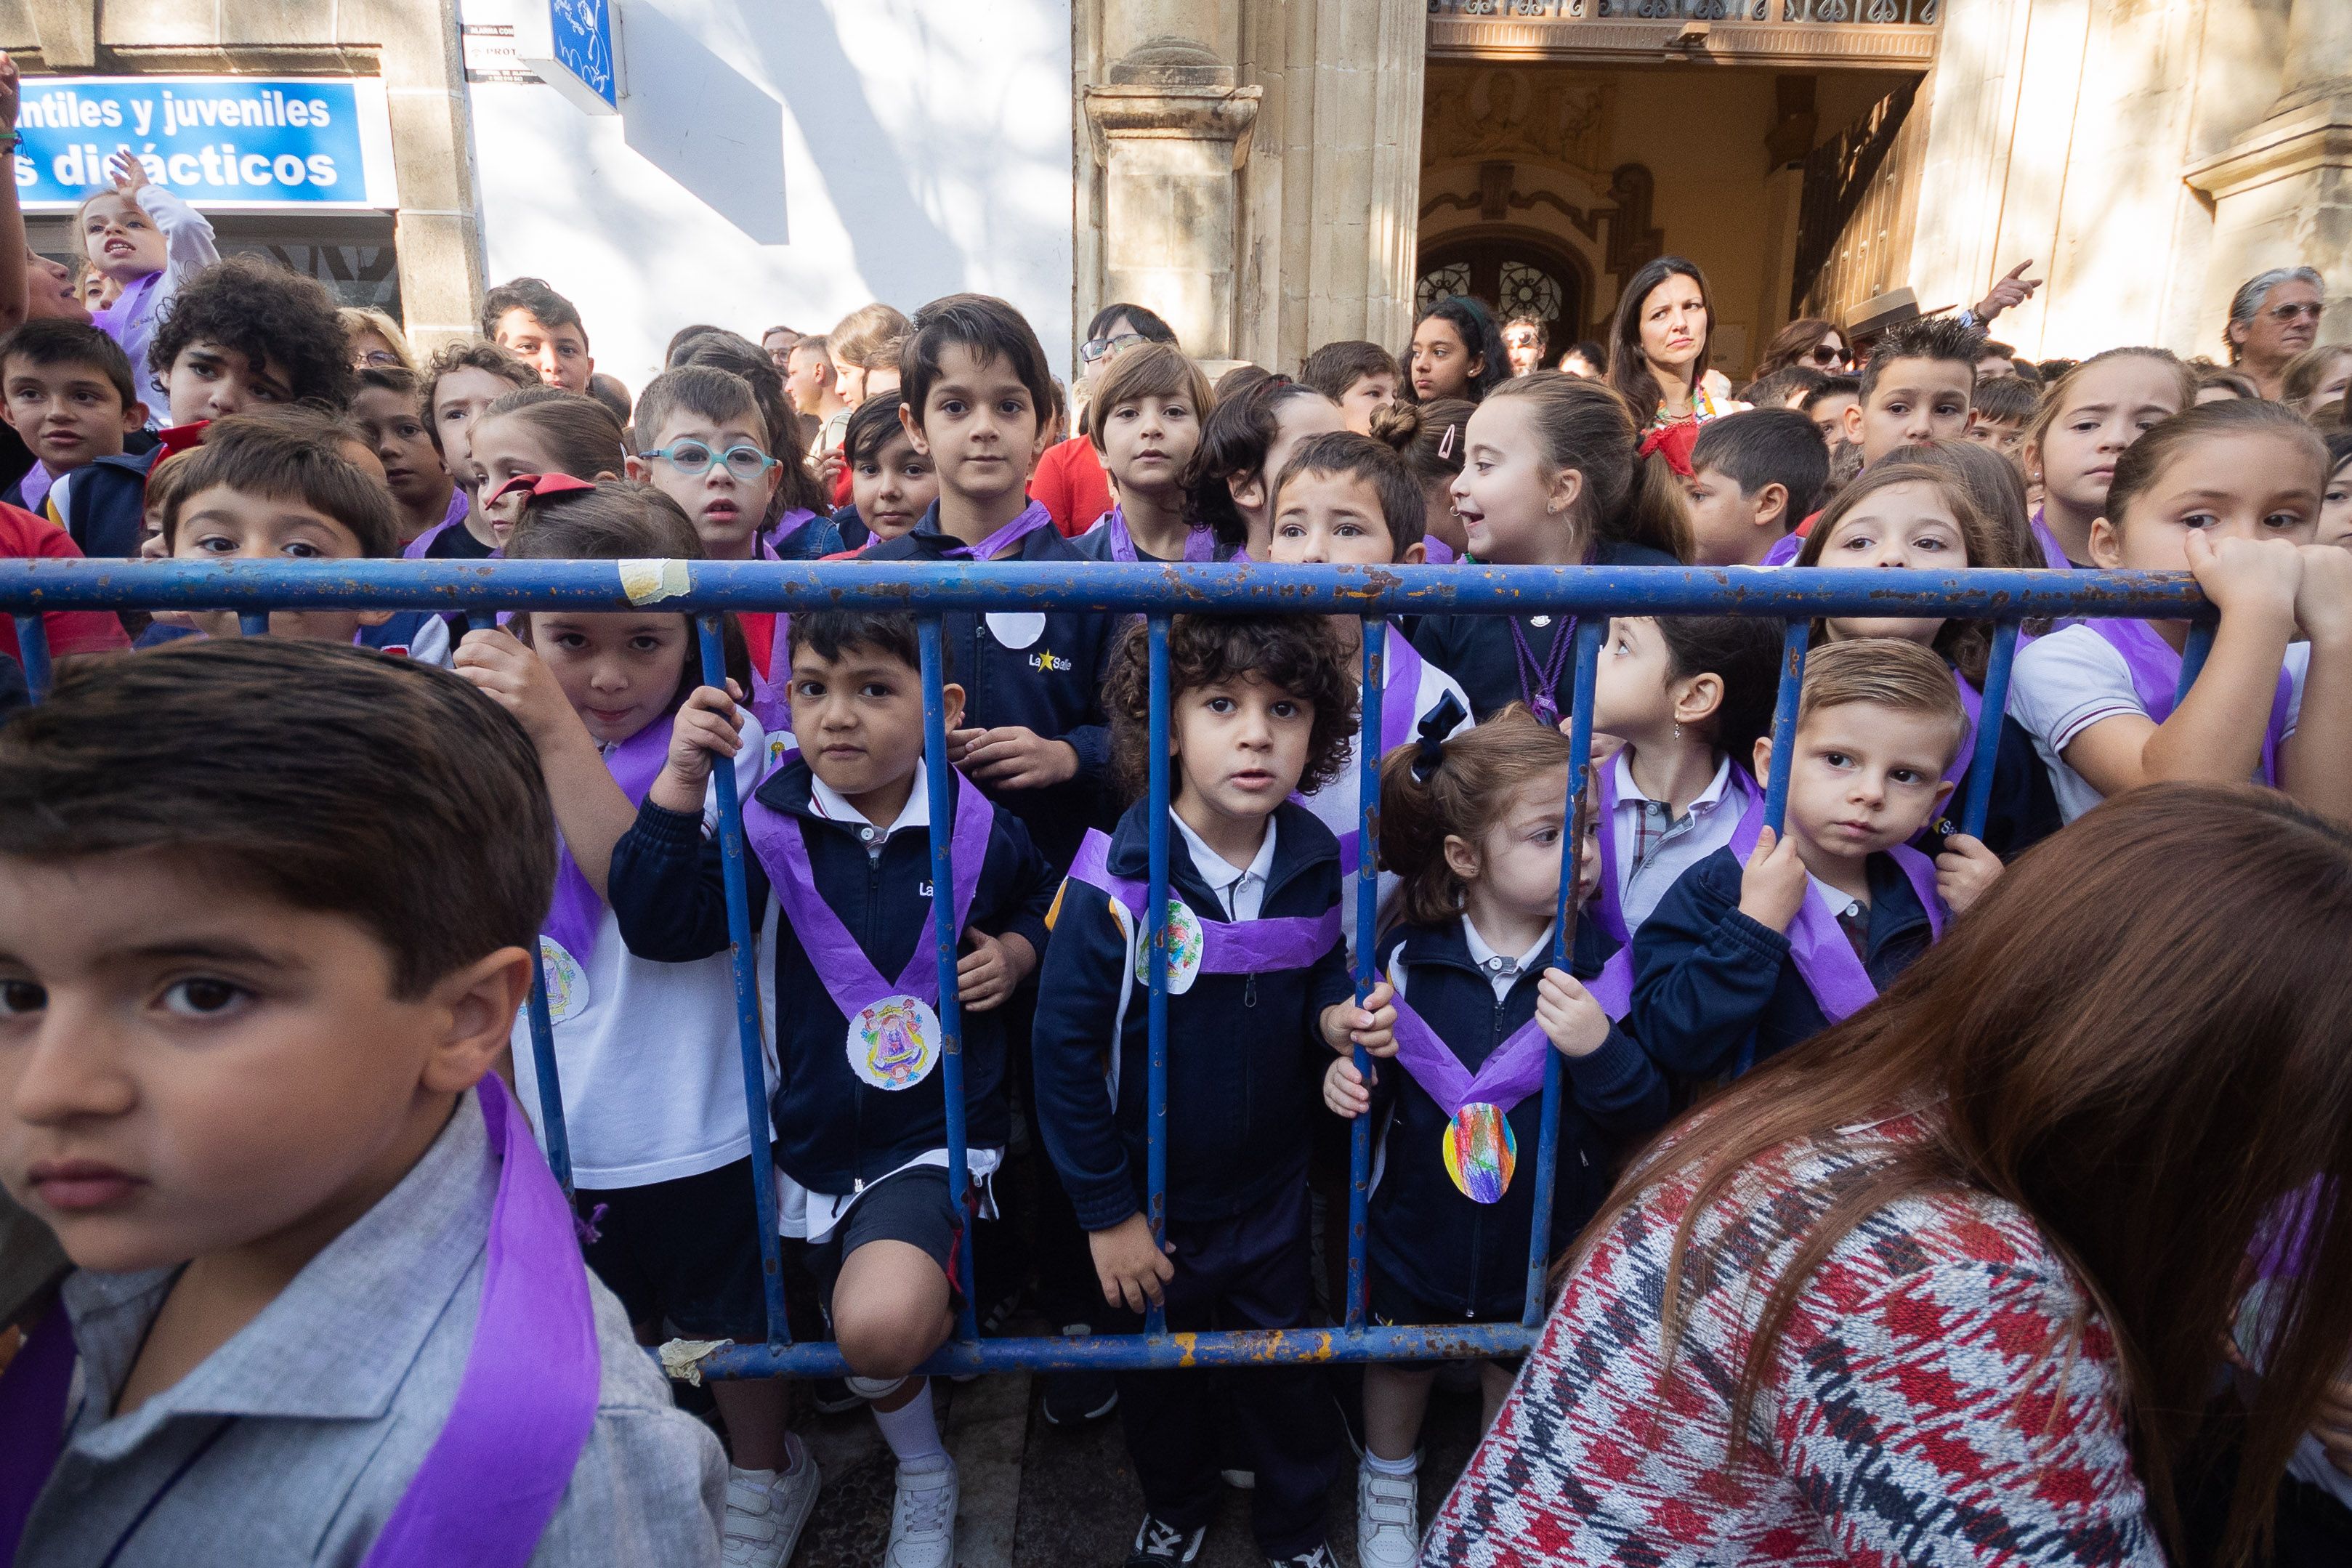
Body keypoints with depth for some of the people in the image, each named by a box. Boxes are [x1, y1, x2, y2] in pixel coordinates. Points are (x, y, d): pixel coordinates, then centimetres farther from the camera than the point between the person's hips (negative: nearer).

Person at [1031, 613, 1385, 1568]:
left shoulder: (1316, 867, -13)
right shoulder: (1114, 885, -25)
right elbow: (1065, 1051, -19)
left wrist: (1339, 1019, -20)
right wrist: (1105, 1213, -13)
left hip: (1271, 1192, 2)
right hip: (1148, 1202, -2)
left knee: (1283, 1368, 21)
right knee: (1156, 1374, 22)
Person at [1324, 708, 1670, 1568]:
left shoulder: (1603, 961, -17)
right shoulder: (1408, 956, -15)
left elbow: (1648, 1118, -18)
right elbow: (1370, 1069, 2)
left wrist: (1602, 1050, -35)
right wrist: (1347, 1078, -20)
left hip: (1542, 1246, 0)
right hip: (1417, 1231, 1)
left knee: (1518, 1380, 25)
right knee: (1400, 1366, 25)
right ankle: (1387, 1489, 56)